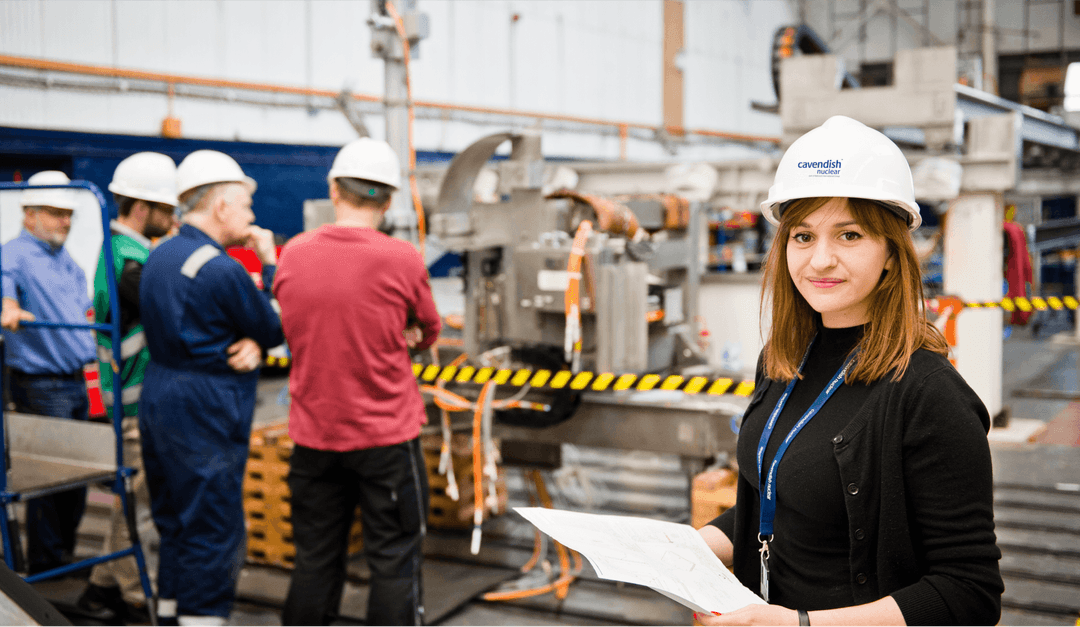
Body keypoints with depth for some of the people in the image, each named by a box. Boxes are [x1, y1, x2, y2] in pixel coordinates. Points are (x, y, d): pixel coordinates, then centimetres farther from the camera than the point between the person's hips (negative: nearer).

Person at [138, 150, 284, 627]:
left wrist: (252, 344, -6)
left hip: (158, 398, 9)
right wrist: (270, 266, 1)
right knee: (214, 530, -1)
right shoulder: (221, 269, -19)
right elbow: (274, 330, -7)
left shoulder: (159, 256, 10)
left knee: (174, 523, 18)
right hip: (206, 410, -9)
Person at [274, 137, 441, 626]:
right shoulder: (401, 260, -13)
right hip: (387, 436, -3)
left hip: (313, 434, 4)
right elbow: (428, 333, 4)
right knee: (394, 563, 6)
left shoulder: (292, 254, -2)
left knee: (315, 561, 15)